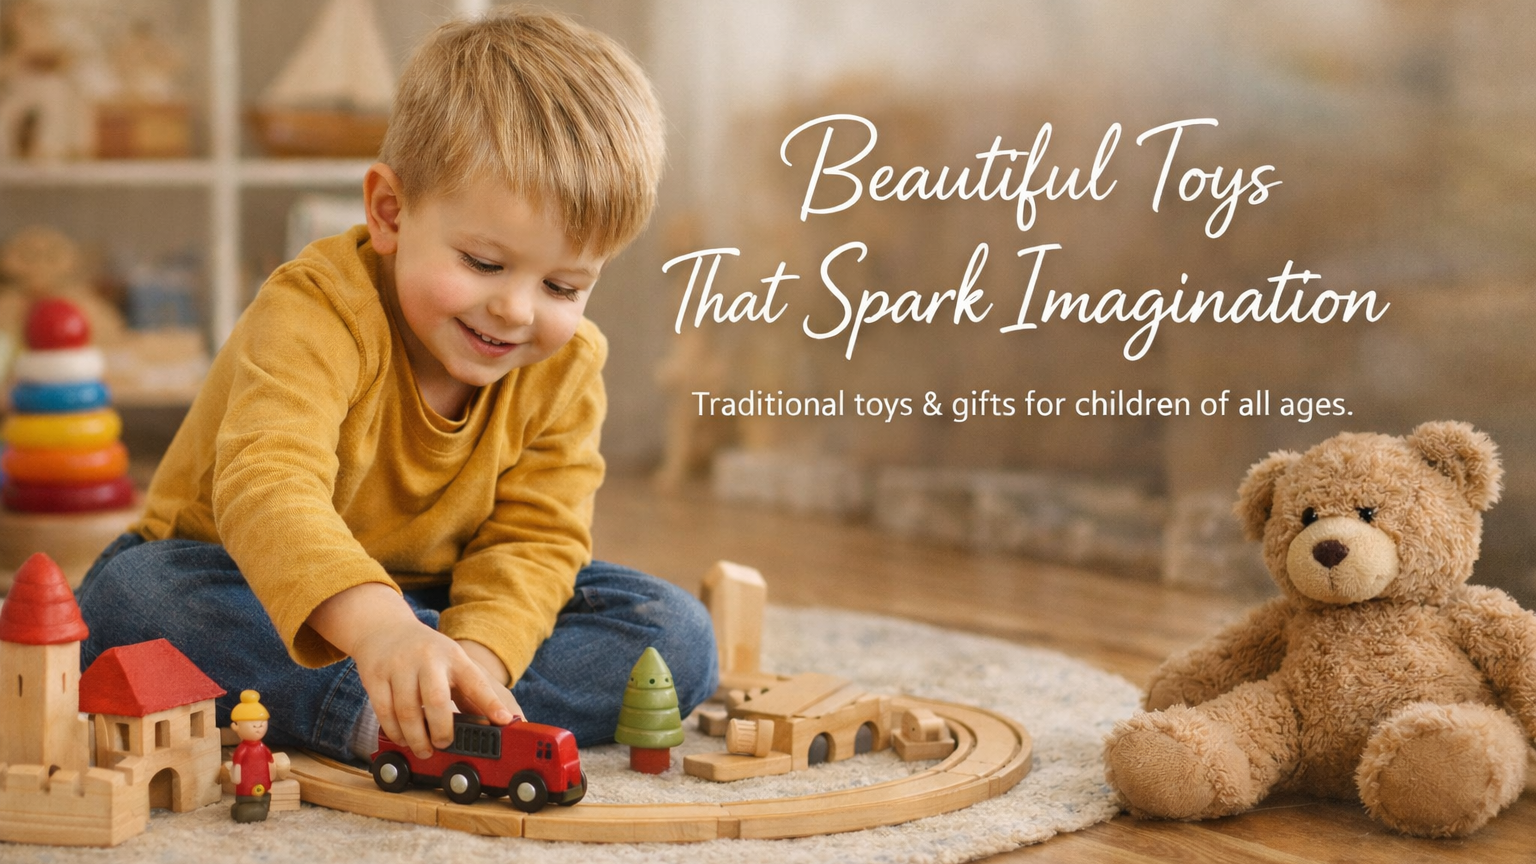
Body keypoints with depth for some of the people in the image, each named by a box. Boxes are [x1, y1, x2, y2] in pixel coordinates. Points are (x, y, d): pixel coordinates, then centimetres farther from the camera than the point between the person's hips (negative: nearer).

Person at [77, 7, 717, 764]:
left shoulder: (565, 368, -9)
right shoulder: (319, 312, -27)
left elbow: (535, 538, -10)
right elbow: (267, 484, -44)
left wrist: (477, 651, -32)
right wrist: (376, 625, -62)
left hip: (426, 603, 4)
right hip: (259, 597, -4)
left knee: (675, 636, -15)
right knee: (128, 597, -35)